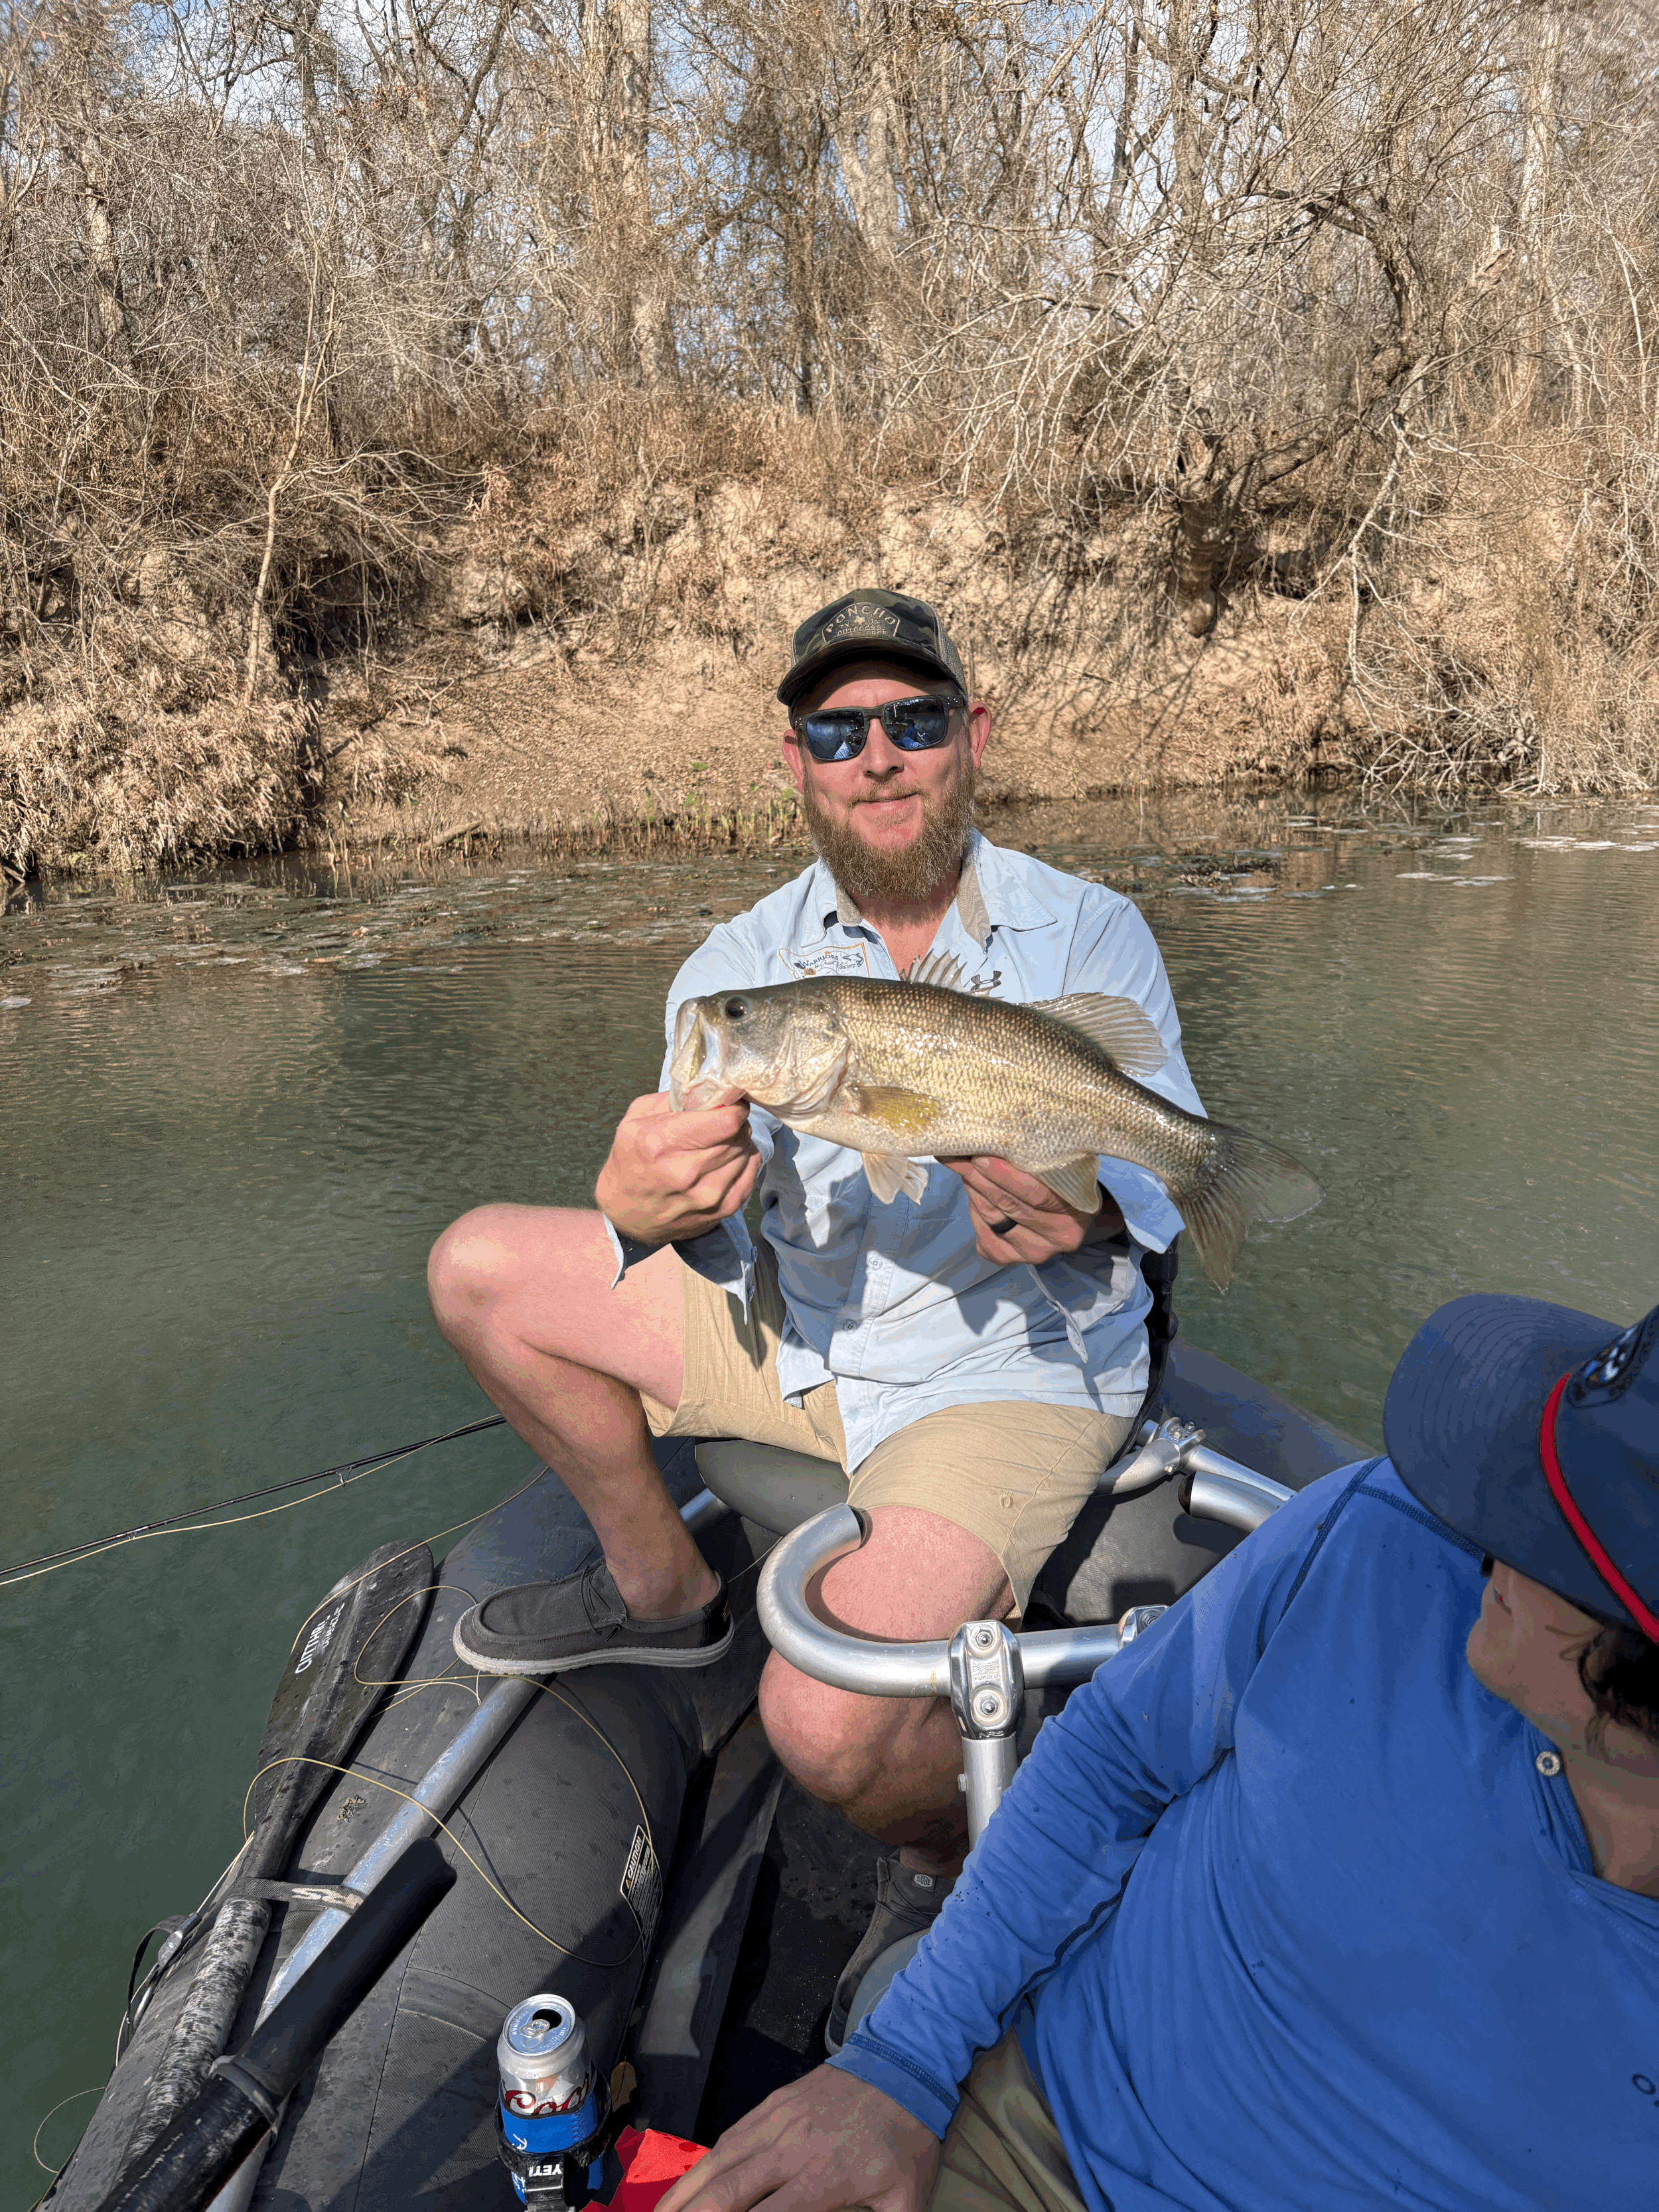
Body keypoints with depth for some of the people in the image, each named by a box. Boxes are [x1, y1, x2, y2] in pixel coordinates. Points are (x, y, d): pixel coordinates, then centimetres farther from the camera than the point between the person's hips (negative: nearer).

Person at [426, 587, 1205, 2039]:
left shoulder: (1088, 937, -7)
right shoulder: (741, 962, -2)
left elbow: (1162, 1182, -13)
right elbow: (714, 1228, -12)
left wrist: (1088, 1217, -38)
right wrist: (648, 1204, -38)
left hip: (1015, 1364, -5)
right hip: (800, 1332, 5)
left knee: (827, 1722, -27)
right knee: (483, 1270, 2)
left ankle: (948, 1864, 13)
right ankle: (660, 1586, 19)